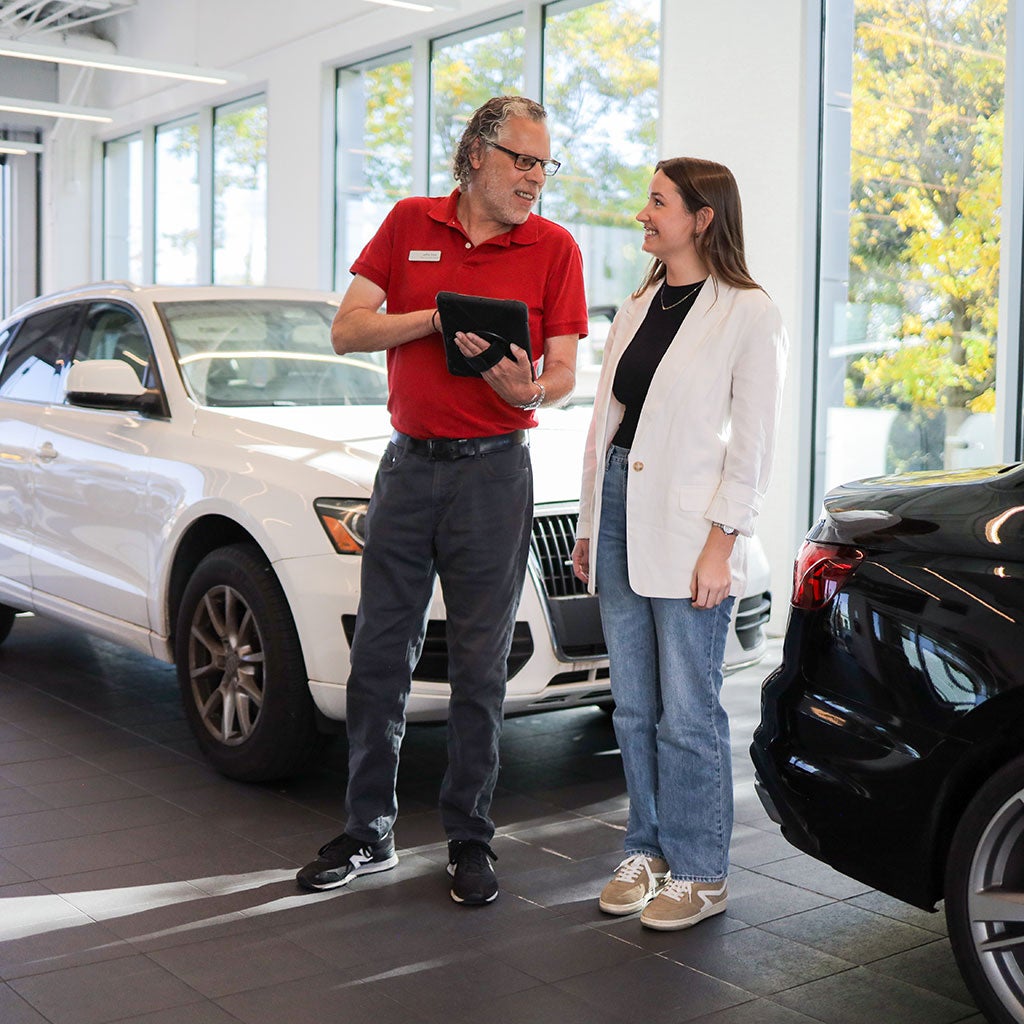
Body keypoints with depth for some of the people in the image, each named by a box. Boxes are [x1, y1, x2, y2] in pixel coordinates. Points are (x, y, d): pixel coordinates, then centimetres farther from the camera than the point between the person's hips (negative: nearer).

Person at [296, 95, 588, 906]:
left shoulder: (554, 247, 2)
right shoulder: (410, 224, 7)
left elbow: (564, 371, -1)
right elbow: (347, 330, 1)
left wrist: (530, 390, -24)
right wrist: (438, 319, -13)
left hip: (494, 473, -2)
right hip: (407, 465, 2)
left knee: (479, 668, 4)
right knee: (379, 654, 7)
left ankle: (470, 839, 17)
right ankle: (369, 832, 20)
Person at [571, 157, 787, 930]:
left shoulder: (748, 313, -5)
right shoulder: (638, 310, 15)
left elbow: (754, 440, -9)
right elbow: (606, 421, 15)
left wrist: (721, 543, -14)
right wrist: (589, 527, 12)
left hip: (689, 531, -6)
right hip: (621, 518, 7)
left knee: (688, 712, 1)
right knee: (635, 708, 13)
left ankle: (701, 873, 15)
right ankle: (650, 851, 27)